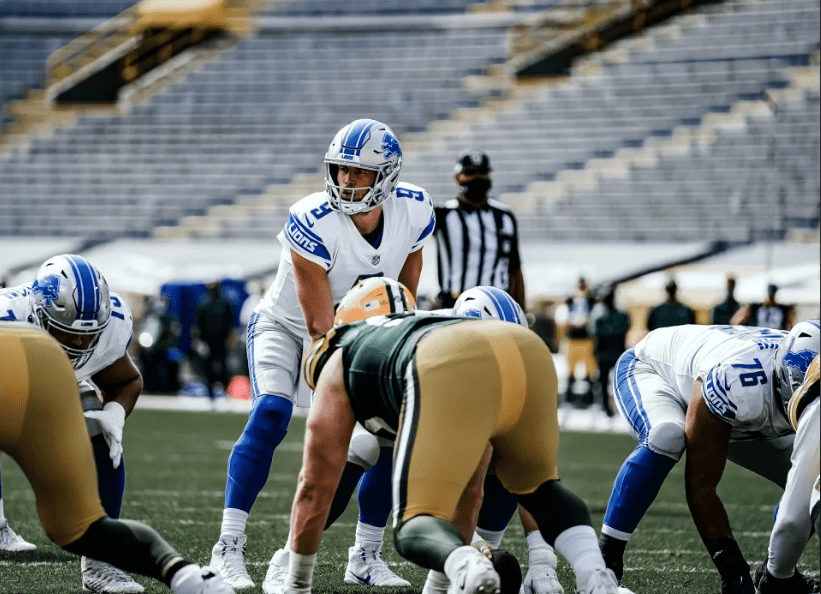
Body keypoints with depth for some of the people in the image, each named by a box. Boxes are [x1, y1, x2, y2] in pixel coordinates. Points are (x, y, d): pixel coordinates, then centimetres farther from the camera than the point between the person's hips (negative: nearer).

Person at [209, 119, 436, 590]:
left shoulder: (414, 213, -18)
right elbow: (320, 328, -30)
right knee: (271, 413, -27)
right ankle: (229, 547, -24)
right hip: (285, 326, -5)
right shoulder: (312, 224, -33)